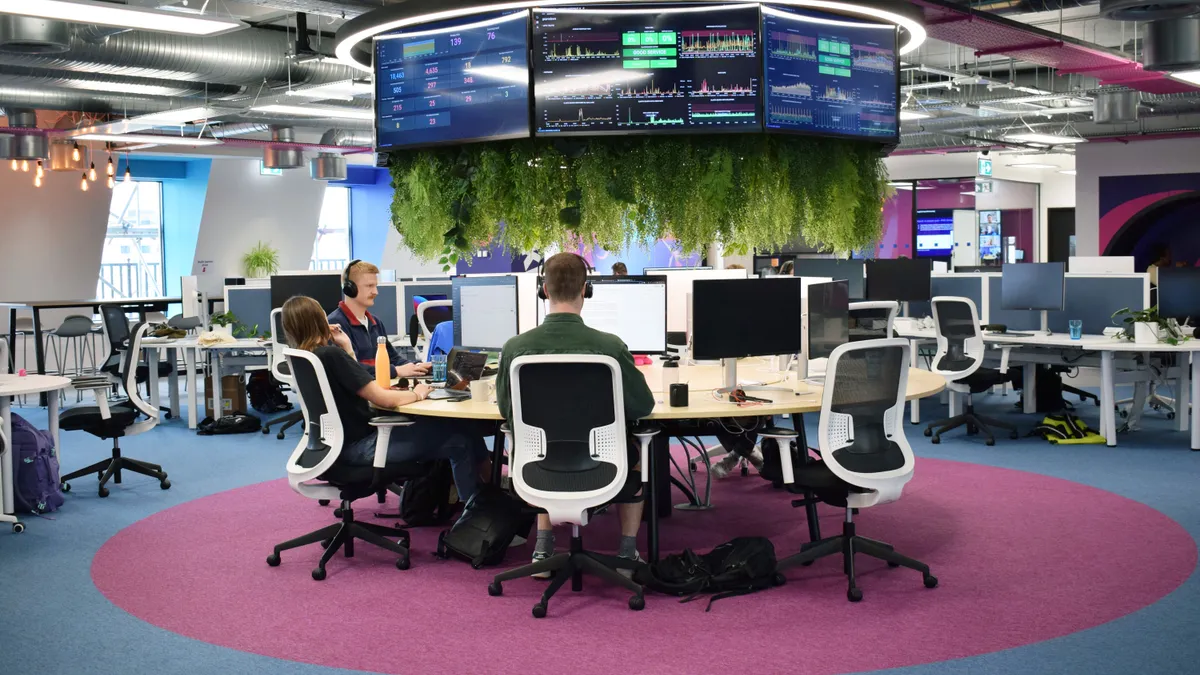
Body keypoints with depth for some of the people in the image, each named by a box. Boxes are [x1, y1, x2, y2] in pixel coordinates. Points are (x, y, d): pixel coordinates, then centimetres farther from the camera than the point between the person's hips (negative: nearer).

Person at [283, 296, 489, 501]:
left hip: (341, 442, 10)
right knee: (458, 439, -1)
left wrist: (347, 348, 6)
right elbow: (384, 399, -24)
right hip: (360, 448, -10)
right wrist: (417, 394, -5)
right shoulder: (331, 355, -24)